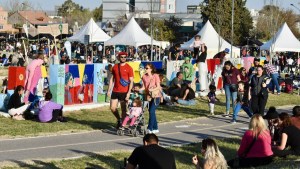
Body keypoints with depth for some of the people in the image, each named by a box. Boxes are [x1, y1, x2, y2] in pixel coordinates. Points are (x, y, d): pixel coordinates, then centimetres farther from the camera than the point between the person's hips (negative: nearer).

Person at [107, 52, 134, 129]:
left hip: (124, 92, -4)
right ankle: (119, 120, 25)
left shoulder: (129, 68, -4)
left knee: (123, 109, 1)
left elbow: (131, 81, -6)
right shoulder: (115, 67, 9)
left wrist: (129, 92, -14)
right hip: (115, 91, 4)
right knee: (112, 108, 1)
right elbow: (112, 79, 14)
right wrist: (109, 90, 9)